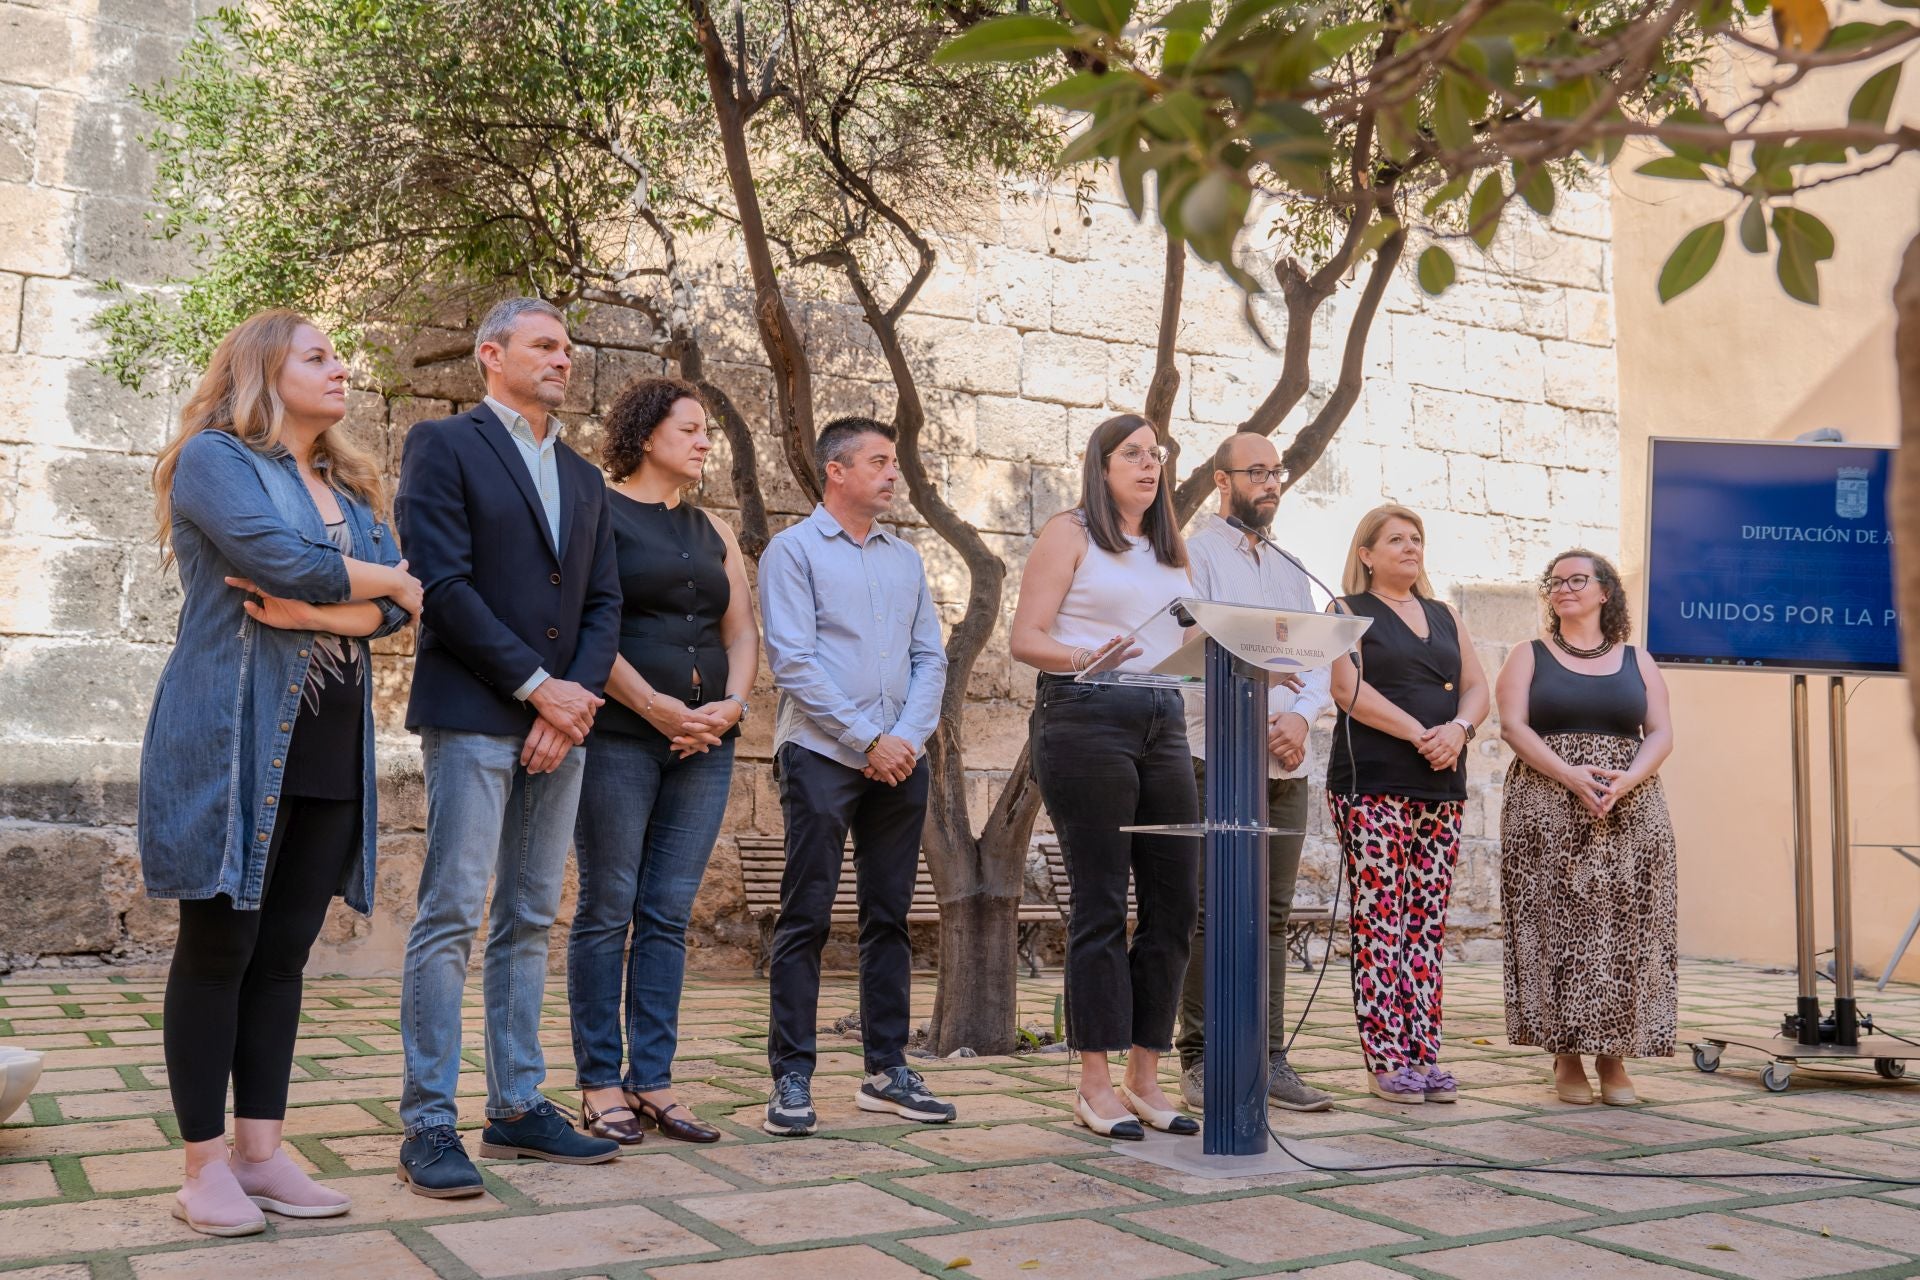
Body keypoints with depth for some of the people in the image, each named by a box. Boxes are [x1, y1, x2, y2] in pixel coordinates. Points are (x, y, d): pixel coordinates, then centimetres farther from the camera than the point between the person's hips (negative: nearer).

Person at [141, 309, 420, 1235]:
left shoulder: (349, 488, 19)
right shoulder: (214, 458, -1)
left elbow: (399, 607, 6)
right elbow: (284, 559, -19)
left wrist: (318, 611, -12)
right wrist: (383, 580, -3)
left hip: (330, 745, 6)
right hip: (233, 736, -6)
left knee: (285, 950, 7)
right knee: (219, 943, -1)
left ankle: (261, 1151, 13)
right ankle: (205, 1164, 7)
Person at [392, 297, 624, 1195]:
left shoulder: (583, 478, 19)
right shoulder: (443, 446, 0)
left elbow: (603, 605, 13)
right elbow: (444, 583, -11)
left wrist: (578, 696, -4)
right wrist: (536, 685, -12)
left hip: (561, 720, 6)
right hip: (473, 717, -6)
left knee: (529, 921, 9)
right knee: (451, 917, -7)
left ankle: (518, 1108, 16)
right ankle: (428, 1126, -1)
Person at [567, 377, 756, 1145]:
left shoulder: (713, 532, 19)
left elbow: (742, 634, 16)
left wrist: (730, 705, -3)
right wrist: (657, 708, -15)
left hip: (704, 740, 6)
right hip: (619, 735, -5)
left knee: (669, 915, 5)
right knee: (607, 909, -2)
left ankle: (653, 1083, 10)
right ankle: (601, 1088, 5)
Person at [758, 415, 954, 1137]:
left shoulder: (906, 559, 17)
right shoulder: (793, 550, 0)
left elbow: (930, 658, 13)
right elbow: (792, 662, -9)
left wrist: (907, 737, -4)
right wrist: (866, 741, -12)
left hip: (899, 760, 5)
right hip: (822, 754, -5)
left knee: (889, 916, 8)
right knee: (806, 917, -4)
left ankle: (887, 1070, 15)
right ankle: (792, 1078, 1)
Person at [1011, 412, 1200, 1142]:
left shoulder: (1170, 551, 21)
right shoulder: (1069, 535, 3)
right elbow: (1025, 640, -5)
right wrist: (1085, 659, -24)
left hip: (1163, 726, 7)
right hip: (1086, 720, -6)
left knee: (1174, 902, 4)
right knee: (1100, 904, -5)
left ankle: (1144, 1079, 13)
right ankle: (1095, 1084, 3)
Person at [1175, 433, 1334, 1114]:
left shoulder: (1290, 572, 21)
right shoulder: (1196, 554, 1)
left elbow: (1318, 662, 13)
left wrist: (1300, 716, -7)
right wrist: (1257, 717, -17)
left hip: (1286, 765, 6)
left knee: (1272, 913, 7)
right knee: (1213, 912, -5)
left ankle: (1267, 1059, 12)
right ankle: (1200, 1062, 1)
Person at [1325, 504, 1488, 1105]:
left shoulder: (1446, 617, 21)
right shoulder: (1347, 612, 4)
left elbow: (1477, 687, 14)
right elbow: (1351, 690, -10)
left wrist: (1458, 728, -8)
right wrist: (1421, 734, -16)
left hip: (1442, 788, 5)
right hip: (1371, 785, -5)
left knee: (1427, 925, 5)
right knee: (1379, 923, -6)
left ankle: (1424, 1055, 9)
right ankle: (1385, 1061, -2)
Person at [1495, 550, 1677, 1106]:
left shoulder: (1637, 661, 16)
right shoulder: (1529, 657, 11)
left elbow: (1661, 734, 7)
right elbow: (1513, 727, -3)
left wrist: (1626, 779, -14)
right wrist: (1573, 777, -16)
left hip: (1631, 815, 2)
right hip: (1547, 815, -2)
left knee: (1625, 933, -3)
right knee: (1557, 930, -5)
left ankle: (1614, 1056, 4)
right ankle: (1566, 1056, 1)